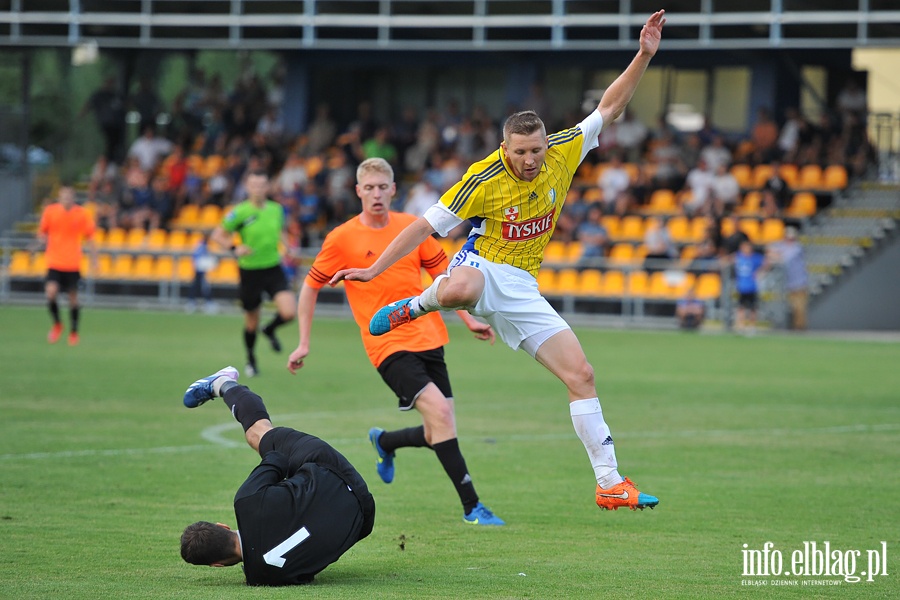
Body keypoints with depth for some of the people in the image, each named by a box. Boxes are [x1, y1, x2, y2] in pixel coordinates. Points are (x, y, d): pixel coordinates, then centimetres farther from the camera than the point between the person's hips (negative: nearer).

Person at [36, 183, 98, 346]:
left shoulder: (82, 214, -2)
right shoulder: (50, 211, -1)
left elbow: (89, 238, 7)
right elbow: (41, 233, 10)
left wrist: (94, 259, 1)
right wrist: (42, 238, -14)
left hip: (73, 263, 0)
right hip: (54, 263, 0)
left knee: (73, 297, 5)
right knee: (51, 292, -18)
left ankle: (74, 332, 23)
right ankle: (57, 324, 7)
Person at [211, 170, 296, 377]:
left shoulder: (276, 209, 0)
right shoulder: (239, 212, -11)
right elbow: (218, 235, -4)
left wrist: (287, 247, 4)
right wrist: (234, 249, -20)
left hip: (274, 268, 2)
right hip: (250, 272, -2)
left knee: (288, 313, -17)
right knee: (251, 322, 9)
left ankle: (270, 330, 20)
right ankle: (251, 360, 36)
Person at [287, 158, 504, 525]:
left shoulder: (413, 227, 6)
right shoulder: (342, 239, -3)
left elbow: (443, 274, 15)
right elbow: (310, 286, 6)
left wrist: (468, 319, 7)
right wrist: (304, 343, 4)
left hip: (429, 339, 5)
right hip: (389, 344, -5)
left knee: (438, 436, 4)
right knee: (439, 412, -22)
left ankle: (384, 441, 38)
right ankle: (471, 507, -19)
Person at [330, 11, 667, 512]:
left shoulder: (563, 153, -3)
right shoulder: (483, 180, -15)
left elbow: (610, 108, 5)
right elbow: (426, 227, -9)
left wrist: (644, 57, -8)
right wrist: (373, 270, -11)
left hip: (523, 286, 5)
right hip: (481, 266, -5)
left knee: (581, 375, -5)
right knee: (458, 289, -45)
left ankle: (610, 484, 1)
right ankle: (414, 306, -6)